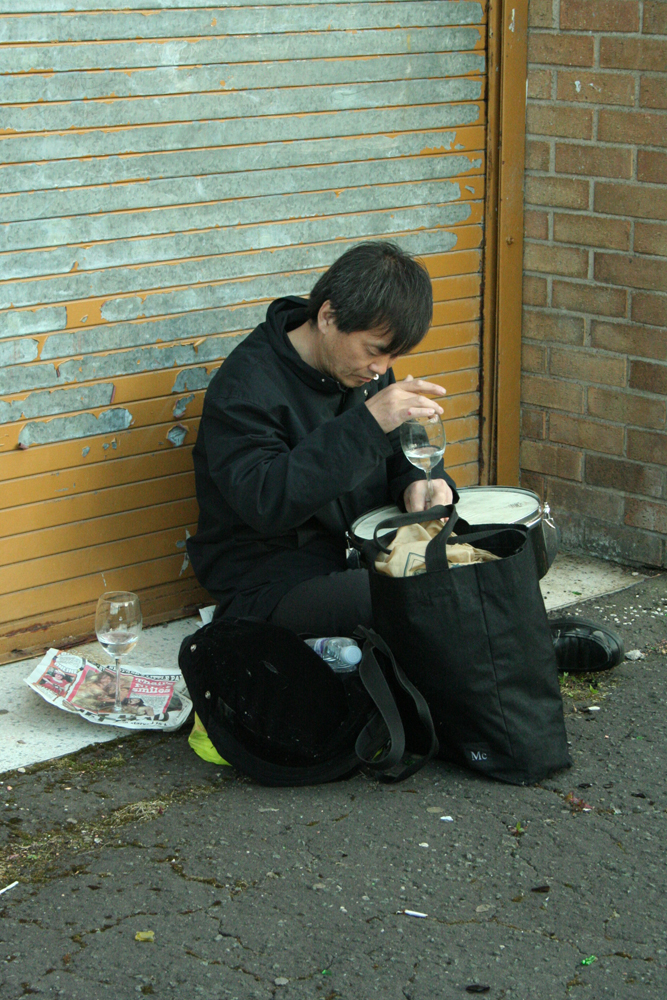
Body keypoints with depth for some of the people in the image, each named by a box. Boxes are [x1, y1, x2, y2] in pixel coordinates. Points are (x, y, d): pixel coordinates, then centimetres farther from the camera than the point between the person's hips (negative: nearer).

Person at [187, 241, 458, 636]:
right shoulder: (246, 385, -18)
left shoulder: (365, 365, 7)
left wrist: (420, 480, -7)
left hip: (360, 550, 8)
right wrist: (367, 423, -37)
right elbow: (264, 502, -31)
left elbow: (403, 444, 20)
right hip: (269, 581, -8)